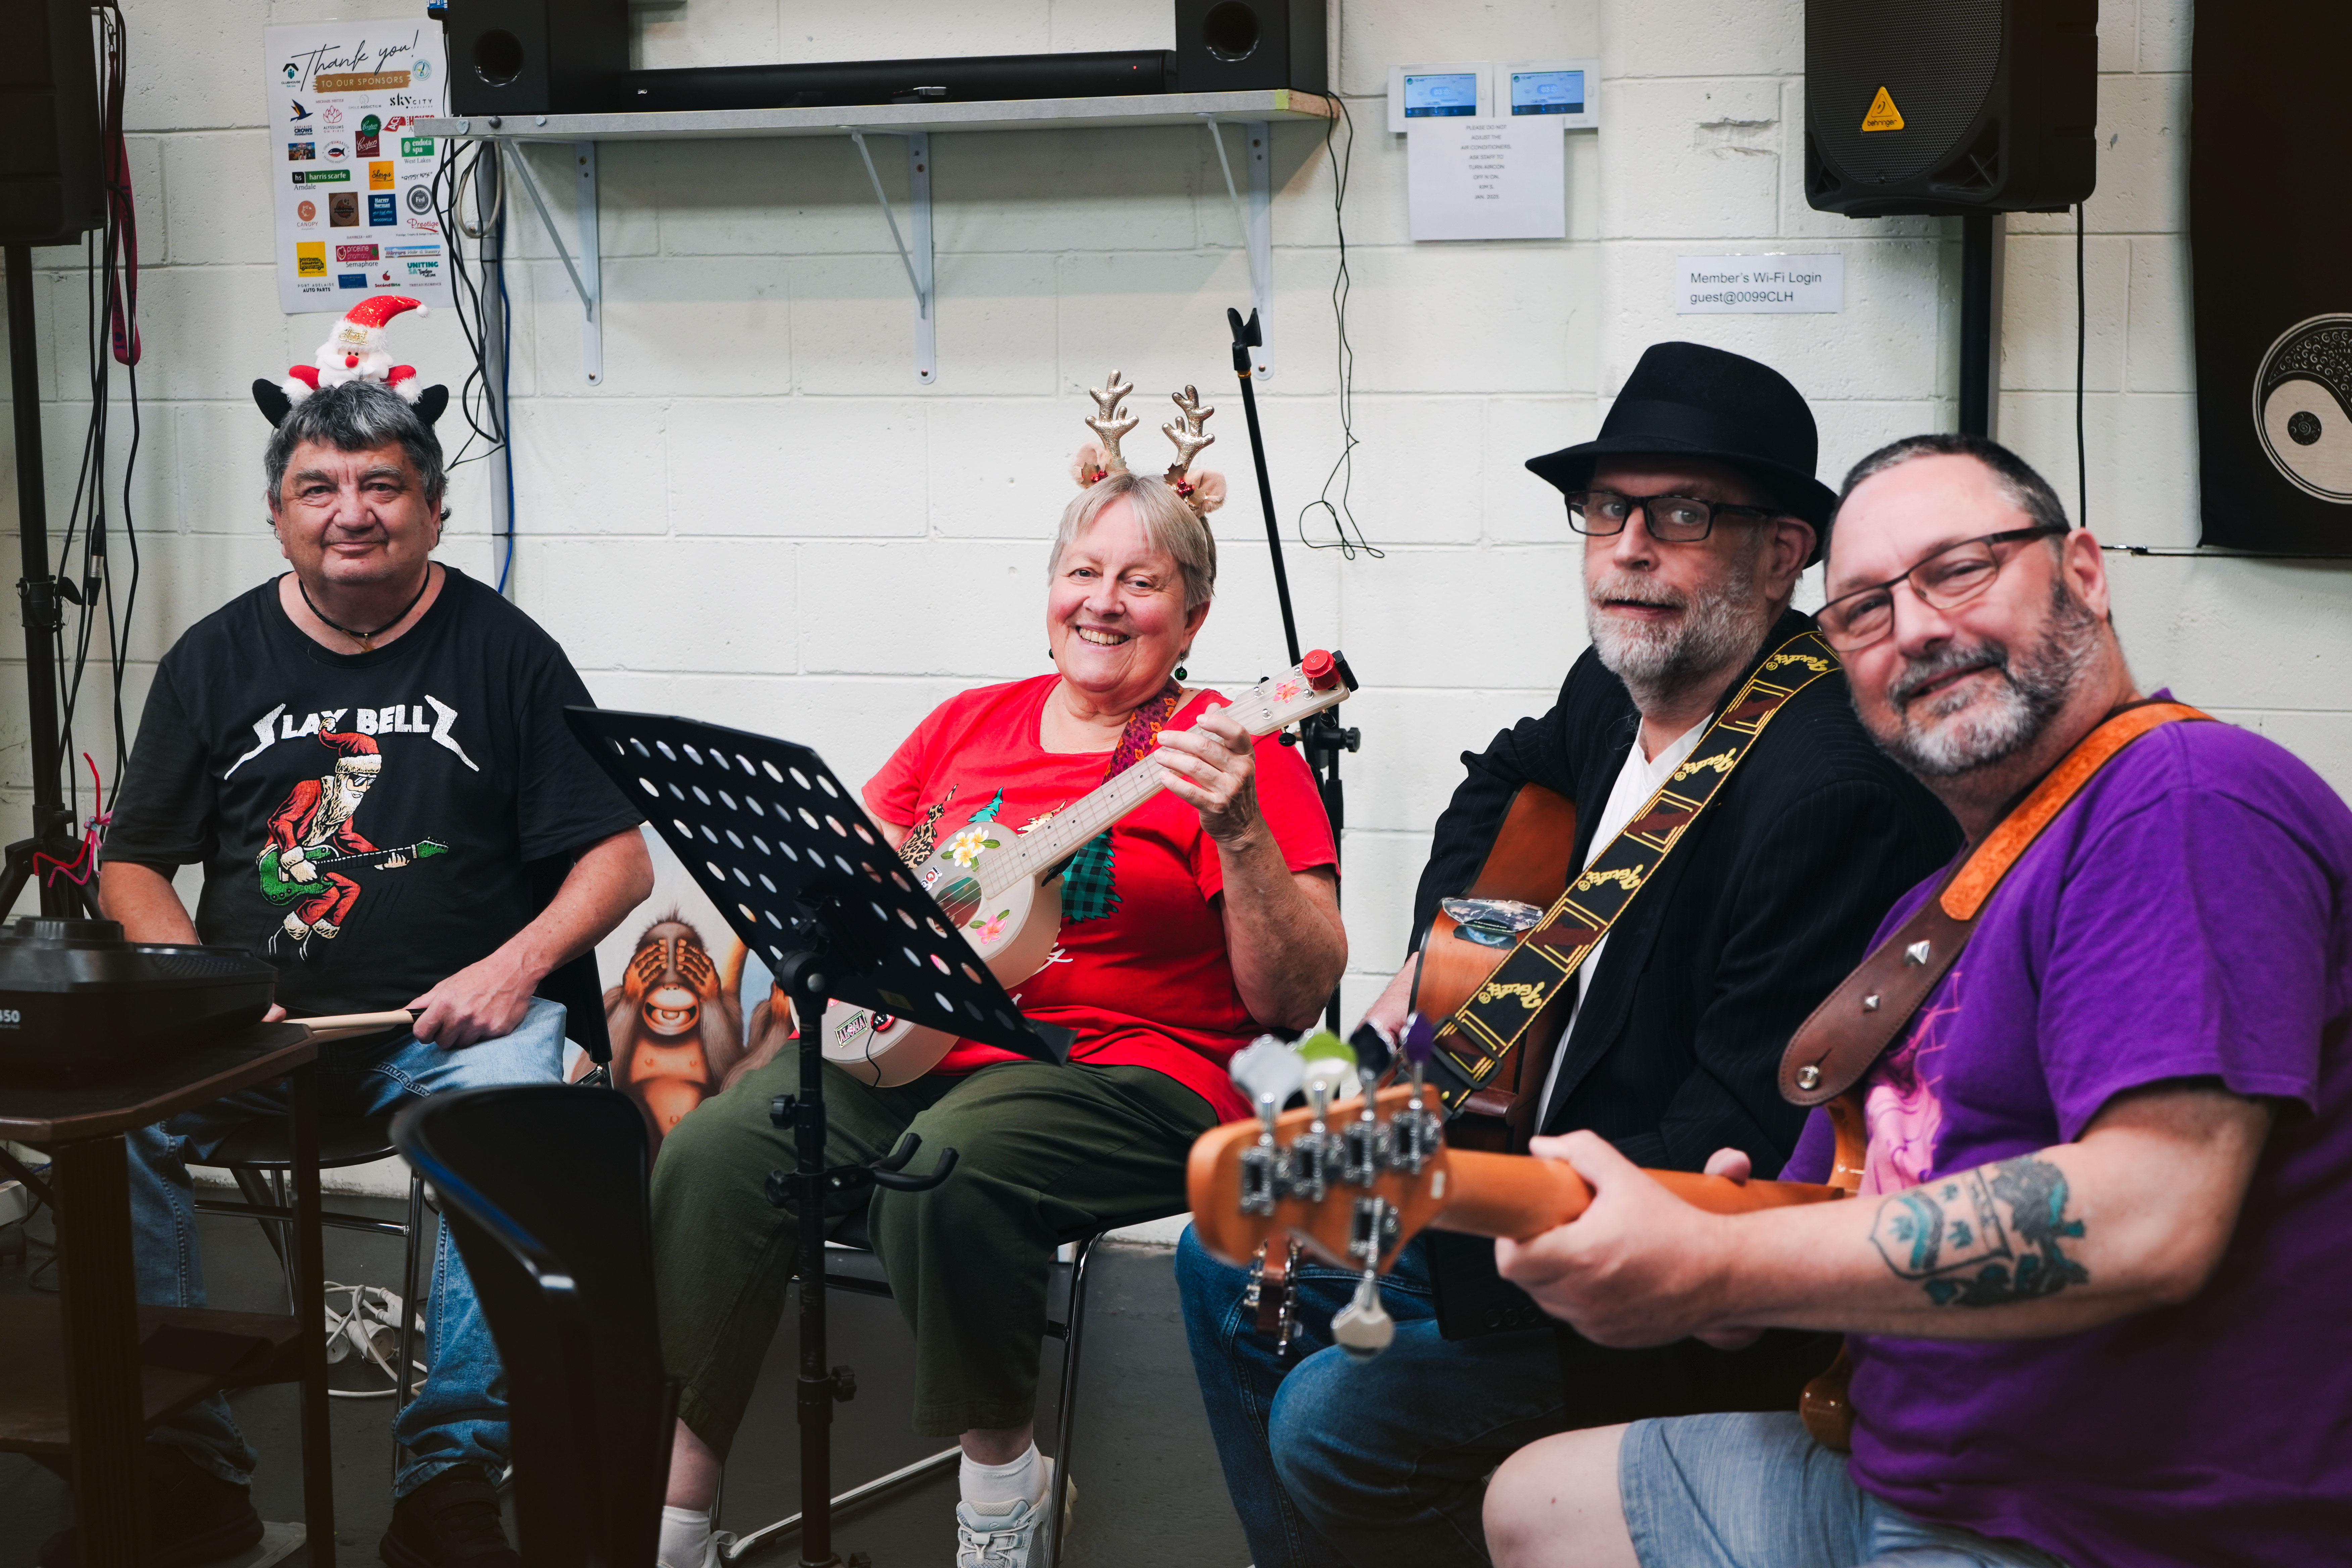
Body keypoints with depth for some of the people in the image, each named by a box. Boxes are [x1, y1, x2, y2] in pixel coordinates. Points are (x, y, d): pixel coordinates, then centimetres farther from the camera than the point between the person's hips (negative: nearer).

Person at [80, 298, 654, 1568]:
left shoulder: (503, 653, 3)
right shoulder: (217, 658, 11)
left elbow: (616, 858, 0)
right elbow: (133, 866, 13)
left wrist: (517, 962, -17)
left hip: (455, 1017, -2)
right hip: (253, 1020, 3)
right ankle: (184, 1464, -13)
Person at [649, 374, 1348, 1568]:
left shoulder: (1228, 755, 1)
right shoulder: (970, 722, 18)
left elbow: (1295, 999, -6)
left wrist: (1239, 833, -21)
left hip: (1133, 1079, -5)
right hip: (916, 1051, 5)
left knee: (944, 1168, -35)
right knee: (714, 1153, -21)